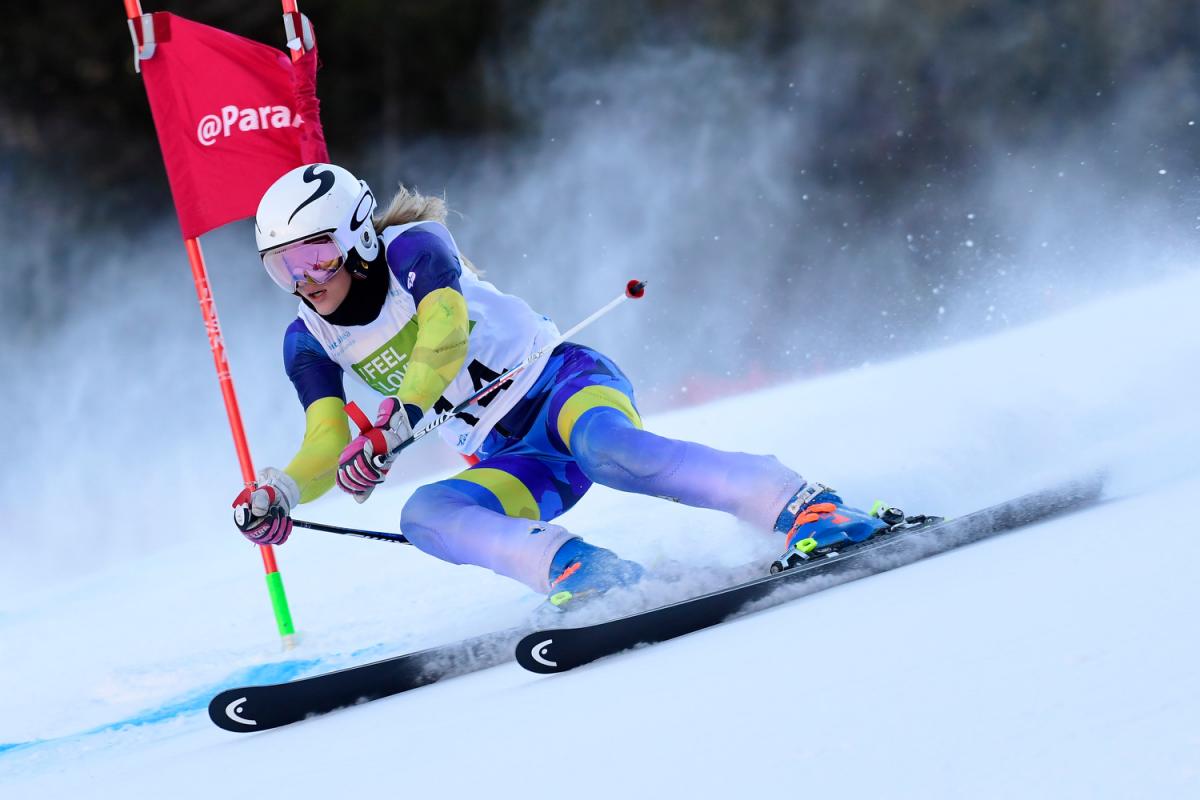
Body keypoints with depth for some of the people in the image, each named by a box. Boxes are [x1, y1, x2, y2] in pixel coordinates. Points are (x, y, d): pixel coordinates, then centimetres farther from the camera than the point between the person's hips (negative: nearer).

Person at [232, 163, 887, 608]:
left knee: (608, 450, -38)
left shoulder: (412, 247, -10)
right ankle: (573, 568, -41)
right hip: (513, 461, 5)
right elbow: (327, 452, 2)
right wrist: (276, 493, -20)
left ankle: (803, 509, -40)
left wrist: (389, 427, -39)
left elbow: (445, 336, -27)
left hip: (561, 383, -5)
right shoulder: (310, 343, 6)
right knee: (423, 514, -25)